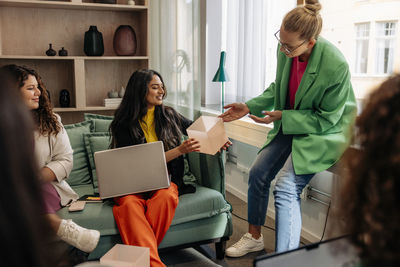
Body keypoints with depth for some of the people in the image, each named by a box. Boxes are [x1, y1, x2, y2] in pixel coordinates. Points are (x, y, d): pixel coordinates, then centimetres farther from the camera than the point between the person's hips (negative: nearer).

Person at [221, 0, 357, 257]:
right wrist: (249, 107, -5)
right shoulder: (285, 50, -11)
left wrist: (282, 116, -23)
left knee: (286, 188, -20)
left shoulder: (336, 66, -30)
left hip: (324, 132, -7)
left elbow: (327, 119, -19)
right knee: (258, 173, 5)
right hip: (290, 123, 7)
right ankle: (254, 237, 27)